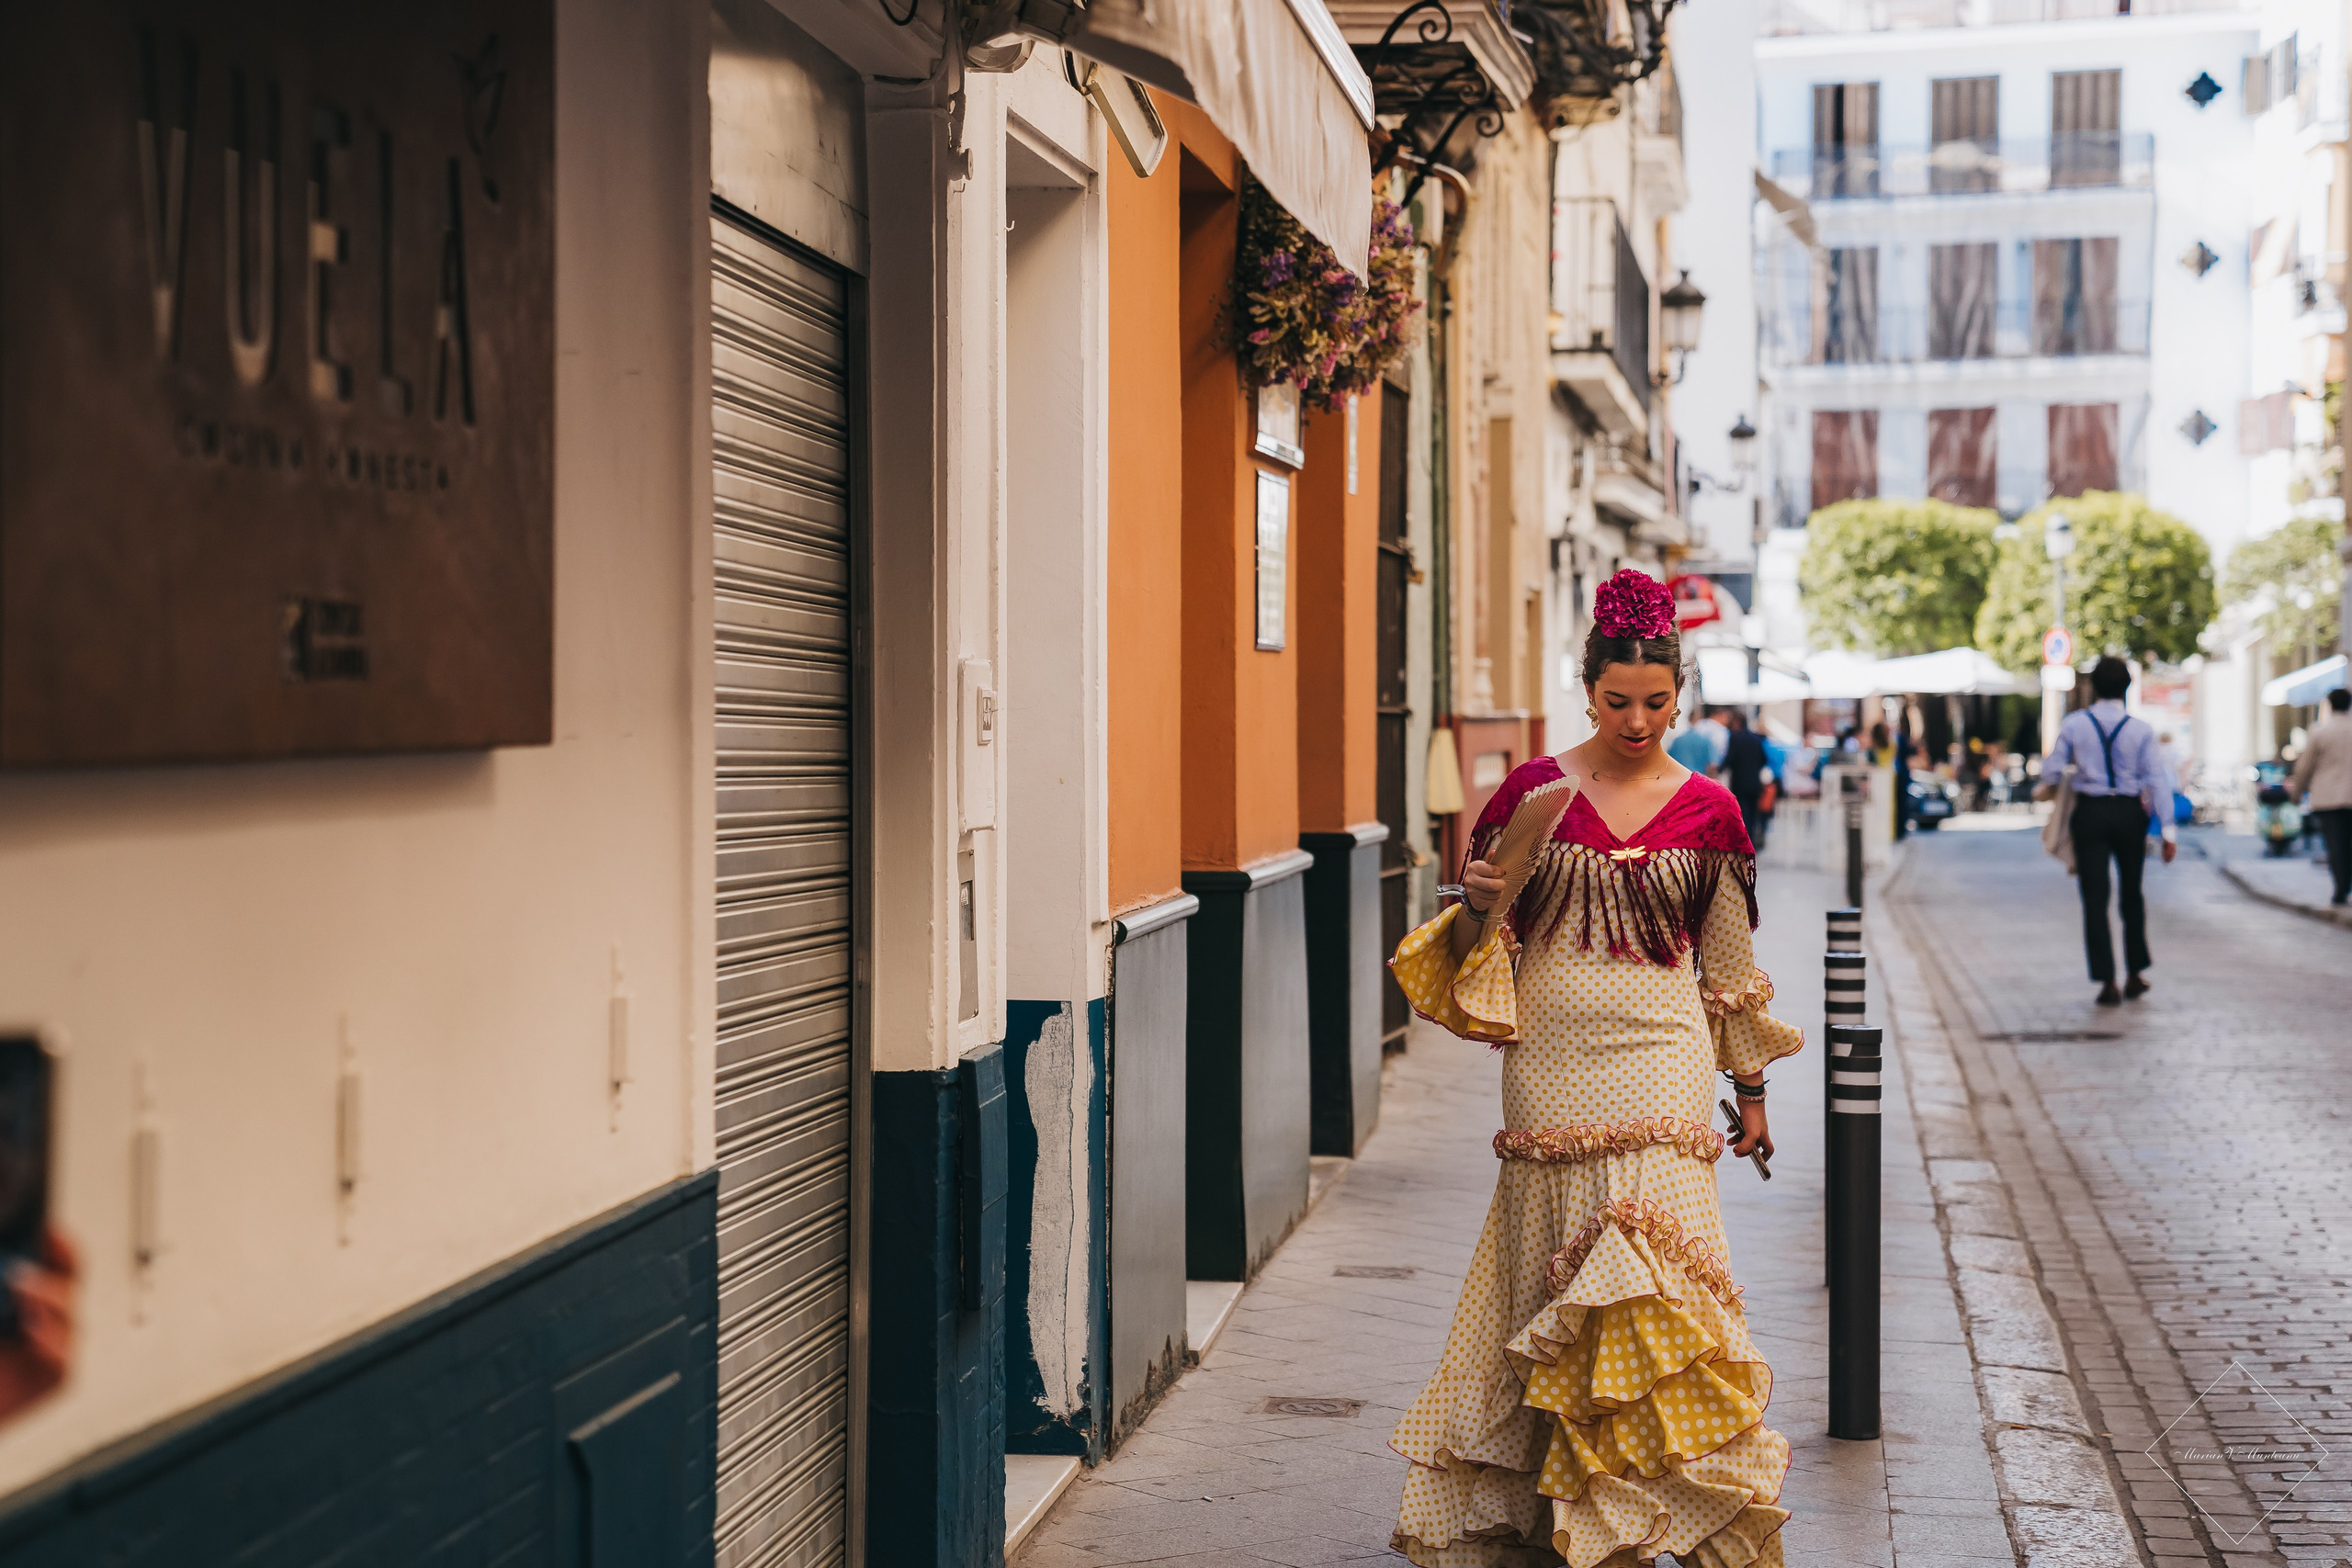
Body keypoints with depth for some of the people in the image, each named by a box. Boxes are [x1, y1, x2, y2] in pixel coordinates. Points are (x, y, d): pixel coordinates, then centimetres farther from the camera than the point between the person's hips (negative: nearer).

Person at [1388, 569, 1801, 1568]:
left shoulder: (1708, 811, 5)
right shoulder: (1534, 790, 3)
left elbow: (1730, 962, 12)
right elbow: (1477, 937, 8)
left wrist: (1751, 1091, 14)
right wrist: (1479, 904, -15)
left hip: (1660, 1063, 0)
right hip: (1551, 1062, 1)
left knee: (1649, 1272, -12)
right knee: (1557, 1279, 4)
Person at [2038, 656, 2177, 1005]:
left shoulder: (2074, 724, -5)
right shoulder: (2142, 729, -5)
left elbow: (2051, 769, -2)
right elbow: (2157, 780, -7)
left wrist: (2048, 786, 23)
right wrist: (2167, 830, -4)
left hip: (2090, 812, -1)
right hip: (2130, 812, 1)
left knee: (2095, 899, 1)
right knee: (2131, 895, 18)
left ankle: (2107, 983, -4)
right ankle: (2136, 974, 23)